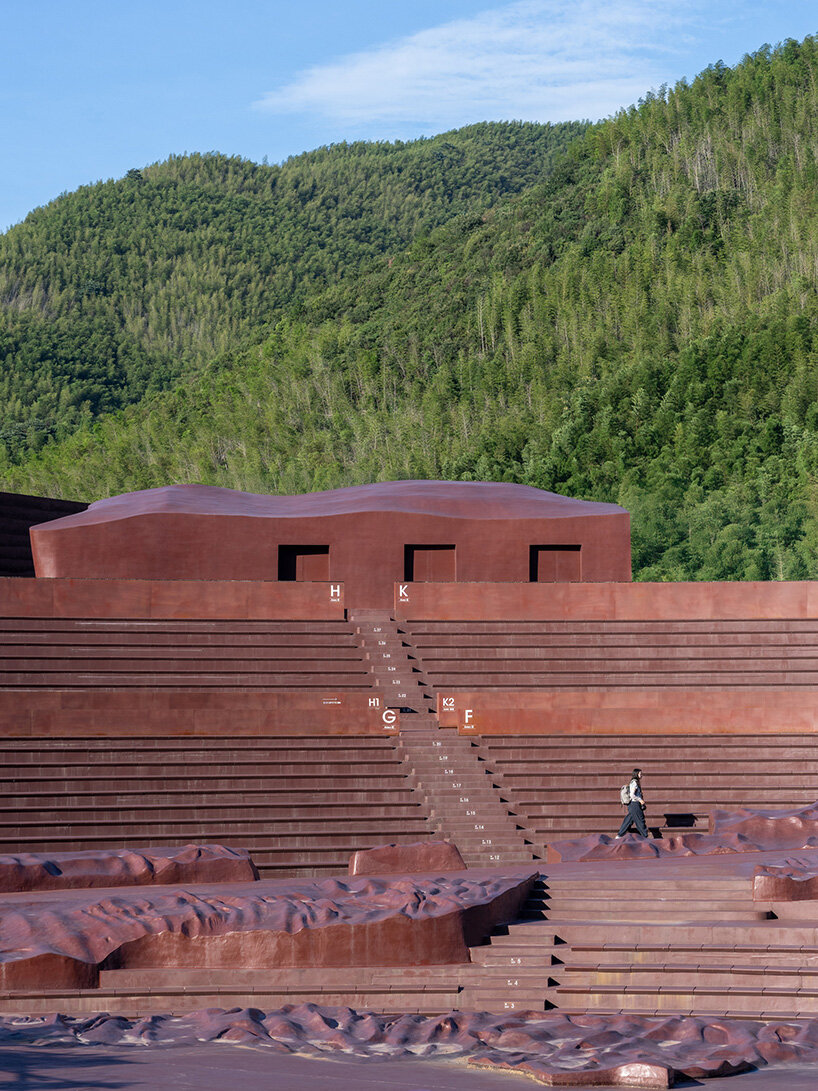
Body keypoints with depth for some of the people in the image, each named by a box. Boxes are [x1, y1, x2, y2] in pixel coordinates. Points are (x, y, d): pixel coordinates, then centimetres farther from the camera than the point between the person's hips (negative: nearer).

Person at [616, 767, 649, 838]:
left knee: (628, 821, 9)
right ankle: (645, 837, -1)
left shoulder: (634, 783, 16)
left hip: (631, 806, 9)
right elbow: (632, 795, -20)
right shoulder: (634, 783, -13)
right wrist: (640, 800, -15)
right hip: (635, 804, -9)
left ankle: (619, 835, 9)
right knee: (641, 821, -4)